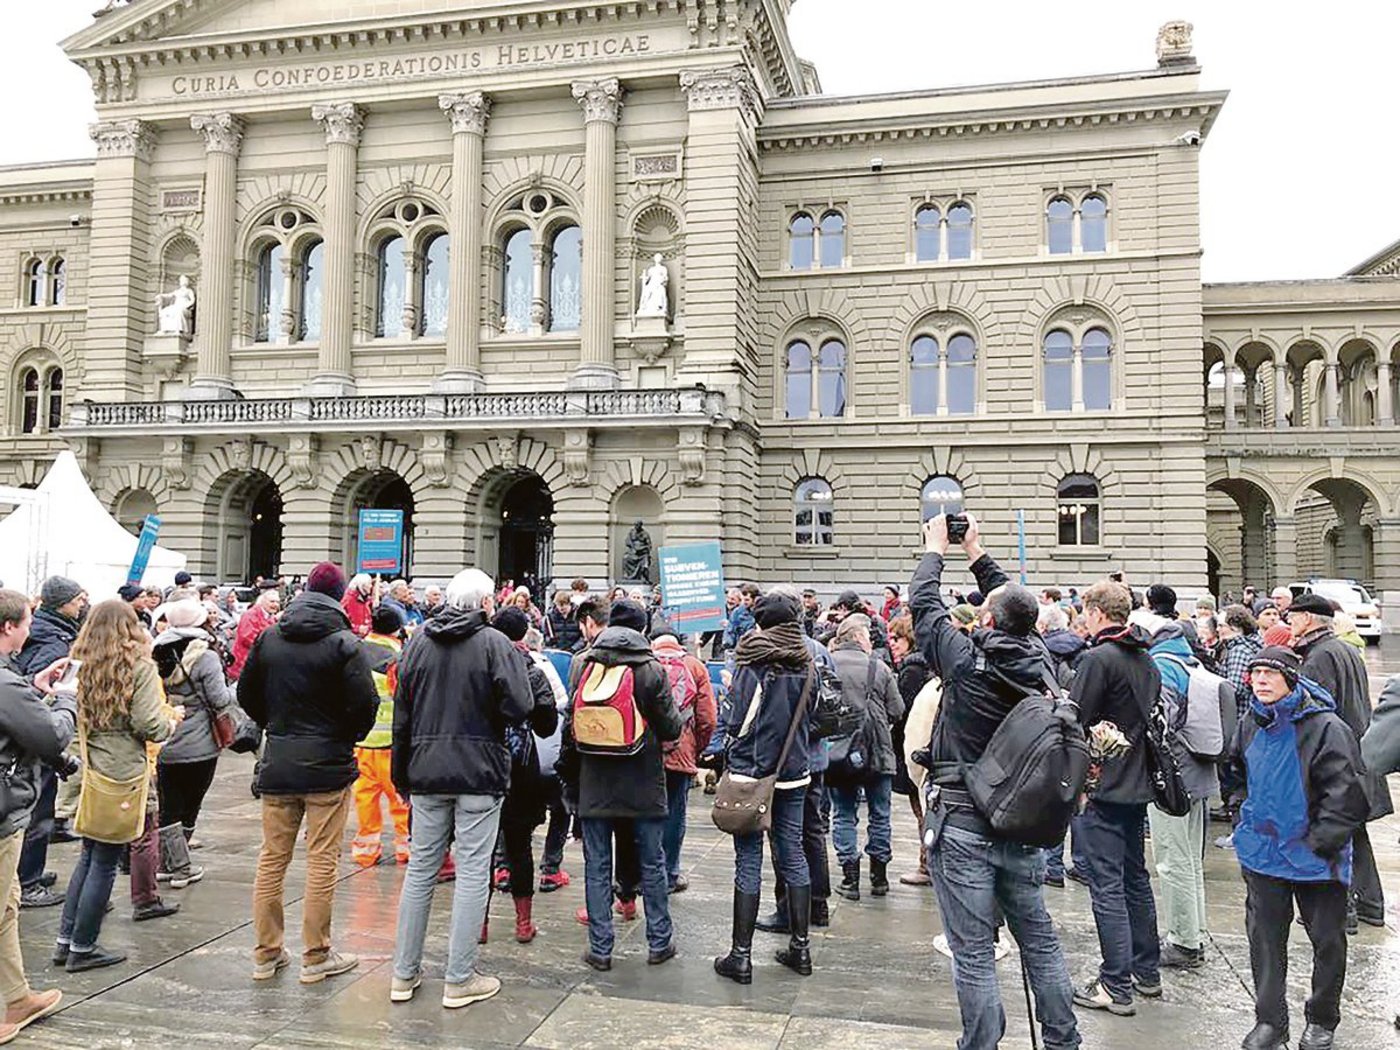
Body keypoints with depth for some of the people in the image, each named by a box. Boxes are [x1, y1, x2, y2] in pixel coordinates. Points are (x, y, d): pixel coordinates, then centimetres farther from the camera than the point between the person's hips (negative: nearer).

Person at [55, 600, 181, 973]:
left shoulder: (80, 665, 1)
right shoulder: (139, 666, -11)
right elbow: (149, 725, -15)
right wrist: (172, 720, 4)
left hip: (87, 770, 5)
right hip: (122, 773, -5)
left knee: (89, 855, 19)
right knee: (105, 862, 6)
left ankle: (65, 940, 25)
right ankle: (81, 949, 15)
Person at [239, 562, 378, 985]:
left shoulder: (268, 638, 4)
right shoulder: (344, 644, -11)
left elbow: (247, 694, 11)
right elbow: (365, 704, -15)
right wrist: (348, 737, 4)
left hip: (277, 766, 5)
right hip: (327, 765, -5)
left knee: (272, 858, 13)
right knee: (322, 861, 4)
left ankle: (266, 954, 22)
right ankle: (316, 957, 11)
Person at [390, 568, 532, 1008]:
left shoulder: (418, 642, 6)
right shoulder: (495, 643, -9)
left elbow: (401, 713, 9)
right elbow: (519, 707, -16)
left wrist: (401, 774, 16)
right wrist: (487, 710, 6)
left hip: (426, 771, 5)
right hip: (479, 773, -5)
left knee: (421, 867, 13)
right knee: (473, 872, 3)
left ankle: (404, 974, 22)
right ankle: (460, 979, 9)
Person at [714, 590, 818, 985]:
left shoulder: (754, 663, -13)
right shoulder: (806, 665, 4)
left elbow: (737, 722, -11)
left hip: (752, 771, -5)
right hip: (794, 773, 5)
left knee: (749, 860, 0)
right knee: (793, 855, 13)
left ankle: (741, 955, 5)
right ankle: (800, 947, 21)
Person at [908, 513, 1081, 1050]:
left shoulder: (967, 660, -16)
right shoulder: (1036, 661, -3)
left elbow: (923, 603, -3)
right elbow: (1015, 608, 15)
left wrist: (936, 547, 12)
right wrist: (976, 553, 24)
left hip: (961, 822, -5)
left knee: (973, 951, 2)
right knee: (1039, 938, 17)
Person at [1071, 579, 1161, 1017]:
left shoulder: (1098, 659, -17)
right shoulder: (1146, 660, 10)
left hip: (1102, 788, -9)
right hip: (1138, 785, 9)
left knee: (1107, 887, -3)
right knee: (1136, 878, 19)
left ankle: (1116, 987, 2)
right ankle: (1147, 972, 29)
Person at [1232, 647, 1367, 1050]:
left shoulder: (1324, 727, -17)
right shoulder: (1250, 725, 3)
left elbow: (1346, 793, -17)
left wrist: (1318, 843, -17)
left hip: (1314, 859, -4)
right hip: (1261, 851, 5)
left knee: (1327, 940, 11)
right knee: (1264, 938, 9)